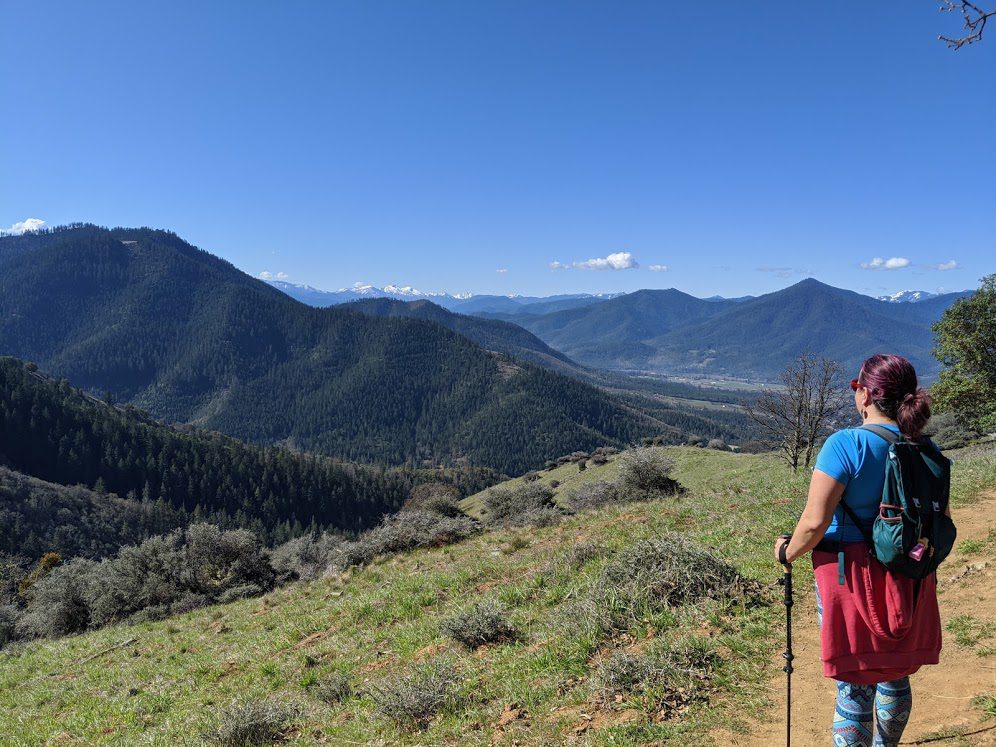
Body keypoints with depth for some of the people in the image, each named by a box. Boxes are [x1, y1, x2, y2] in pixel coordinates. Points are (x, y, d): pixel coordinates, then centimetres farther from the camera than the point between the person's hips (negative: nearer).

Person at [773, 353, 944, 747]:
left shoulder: (845, 444, -18)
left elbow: (814, 522, -21)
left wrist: (787, 552, -4)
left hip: (852, 577, -6)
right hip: (908, 581, 6)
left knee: (854, 684, 4)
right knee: (895, 675, 23)